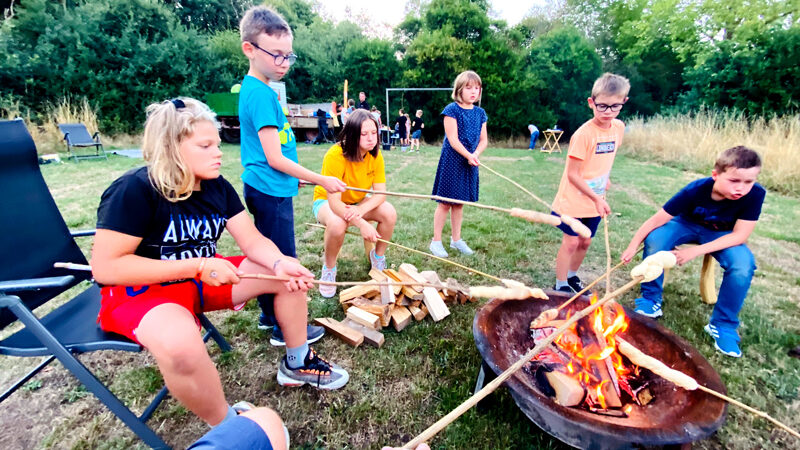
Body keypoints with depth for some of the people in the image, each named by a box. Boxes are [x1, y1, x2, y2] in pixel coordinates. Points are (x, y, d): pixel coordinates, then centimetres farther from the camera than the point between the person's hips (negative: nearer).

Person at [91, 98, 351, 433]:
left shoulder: (217, 186, -3)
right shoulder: (134, 190, -21)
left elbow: (253, 241, -6)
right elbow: (105, 267, -24)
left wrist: (280, 263, -27)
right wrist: (198, 266, -29)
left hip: (201, 279, 6)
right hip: (138, 290, -6)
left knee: (290, 273, -6)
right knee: (181, 345, -40)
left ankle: (296, 363, 13)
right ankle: (227, 426, -9)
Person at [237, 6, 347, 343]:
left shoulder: (252, 88, 13)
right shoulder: (262, 94, -18)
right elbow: (274, 159, -20)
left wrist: (293, 176, 22)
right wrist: (321, 180, -15)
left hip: (263, 189, 10)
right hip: (271, 192, -10)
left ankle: (268, 316, 36)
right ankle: (284, 330, 18)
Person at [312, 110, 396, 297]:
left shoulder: (375, 154, -15)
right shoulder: (336, 155, -30)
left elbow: (380, 193, -17)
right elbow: (334, 201, -33)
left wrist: (360, 210, -37)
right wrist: (362, 224, -41)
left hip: (357, 202, 5)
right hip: (326, 201, -4)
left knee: (389, 212, -22)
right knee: (337, 224, -38)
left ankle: (378, 257, 4)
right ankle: (329, 268, -8)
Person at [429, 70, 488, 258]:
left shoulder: (480, 113, 10)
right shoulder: (452, 110, -8)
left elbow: (483, 140, 7)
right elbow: (453, 140, -15)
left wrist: (476, 154, -12)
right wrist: (469, 156, -20)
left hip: (470, 162, 6)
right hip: (452, 161, -5)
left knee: (459, 202, 14)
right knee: (445, 202, -1)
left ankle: (456, 239, 26)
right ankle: (436, 241, 10)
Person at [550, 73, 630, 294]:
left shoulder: (618, 127, 0)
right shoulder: (583, 134, -20)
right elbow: (572, 174, -19)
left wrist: (605, 179, 6)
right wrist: (597, 198, -18)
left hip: (595, 200, 6)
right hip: (574, 200, -6)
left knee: (585, 242, 15)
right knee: (571, 243, 0)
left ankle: (572, 276, 36)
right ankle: (560, 285, 16)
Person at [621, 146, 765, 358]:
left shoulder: (755, 195, -26)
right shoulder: (696, 190, -29)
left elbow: (739, 235, -23)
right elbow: (656, 220, -24)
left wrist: (696, 251, -32)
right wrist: (633, 245, -25)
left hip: (723, 235, 1)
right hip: (688, 224, -1)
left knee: (743, 266, -28)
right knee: (654, 239, -30)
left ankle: (723, 325, -6)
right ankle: (651, 300, -11)